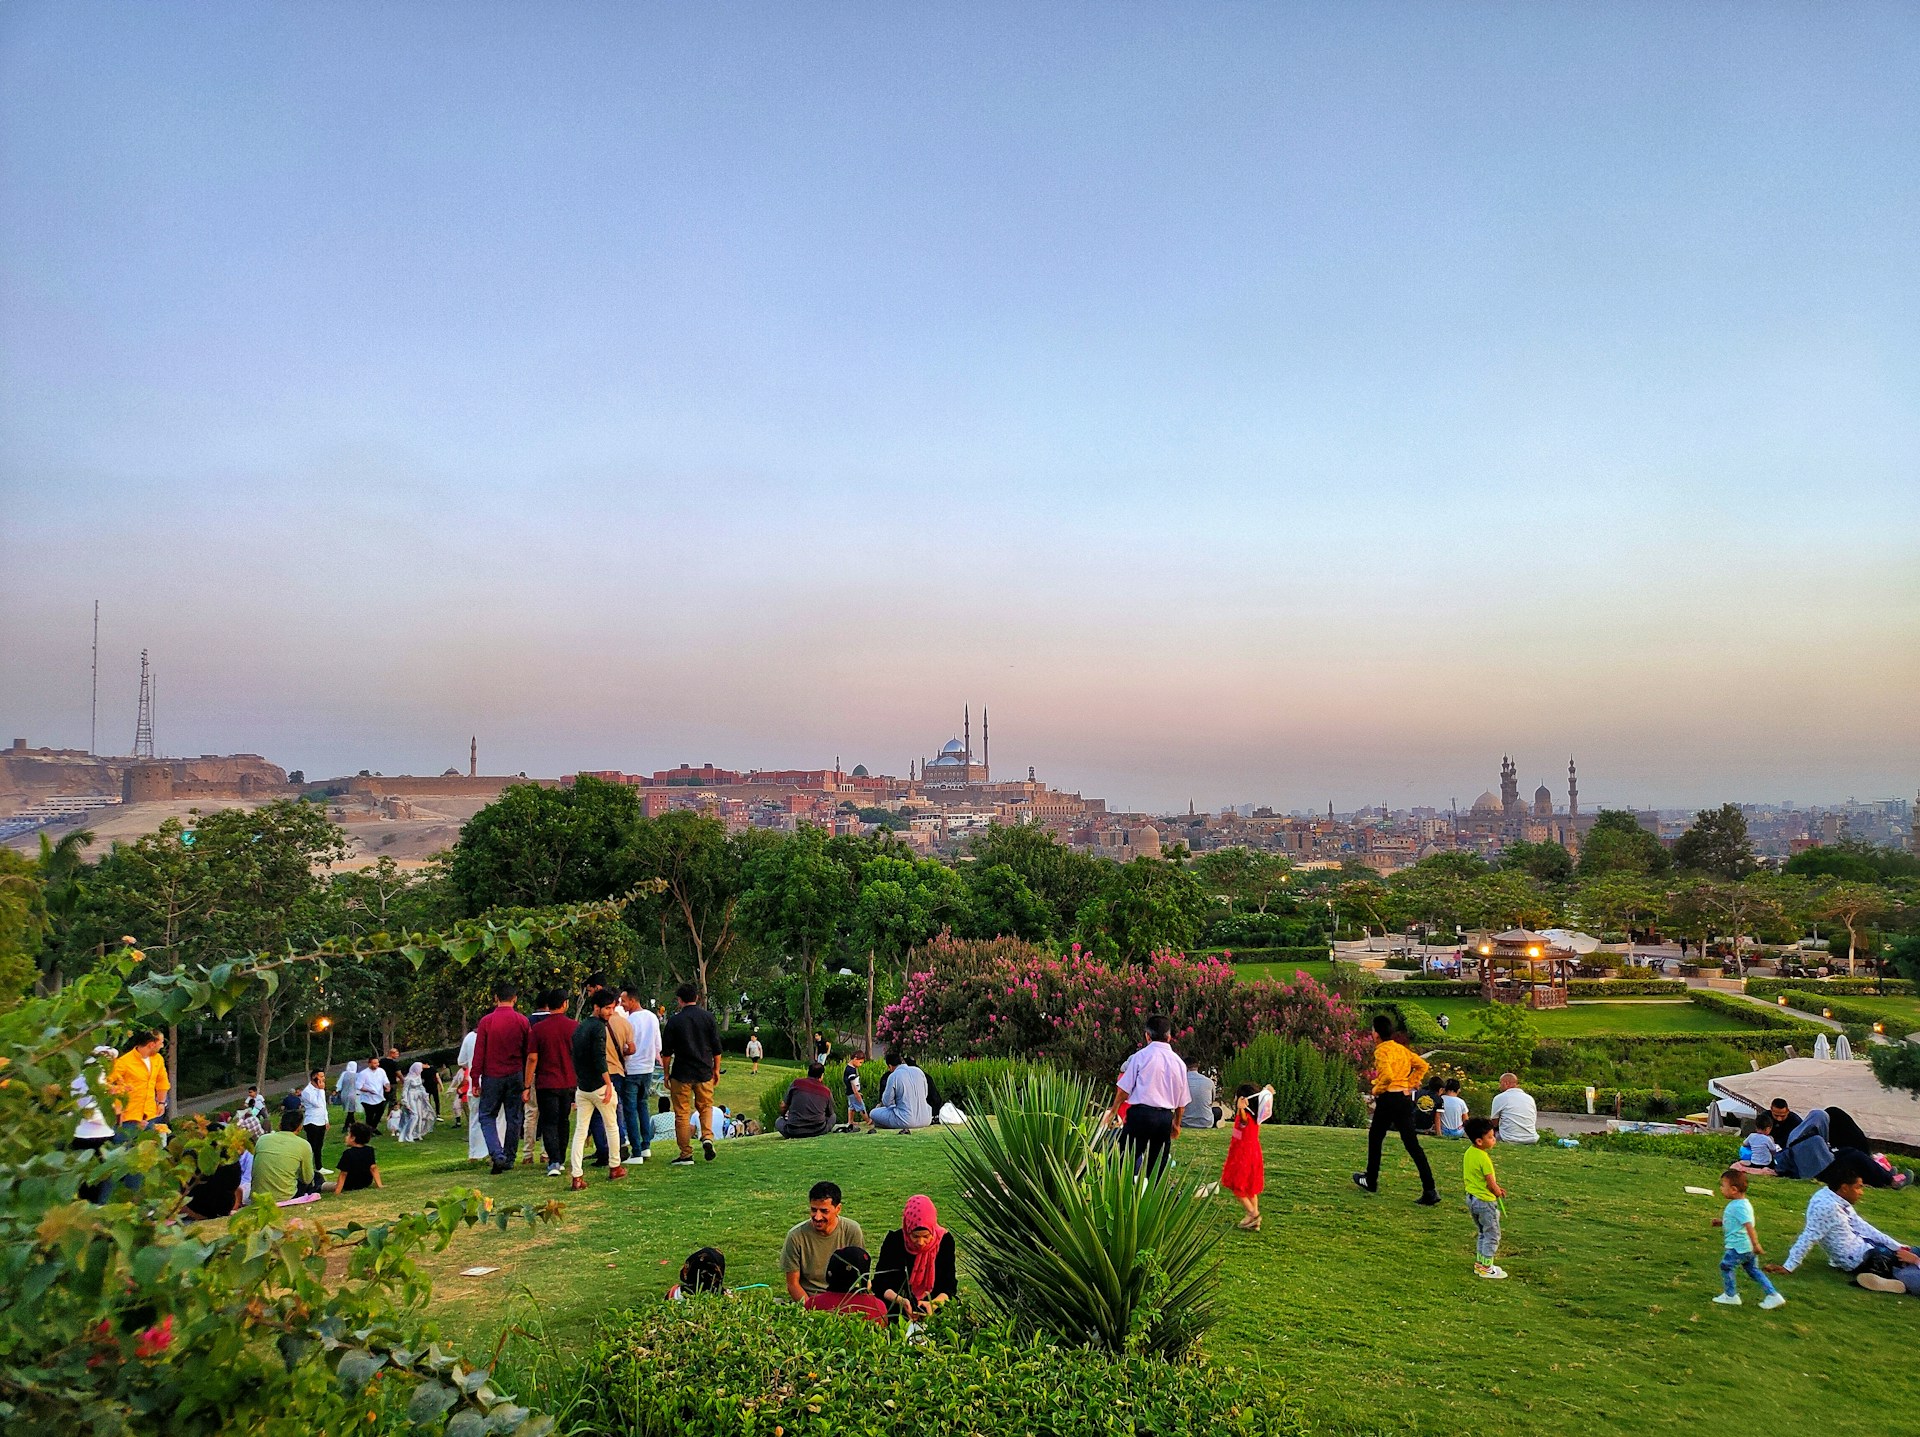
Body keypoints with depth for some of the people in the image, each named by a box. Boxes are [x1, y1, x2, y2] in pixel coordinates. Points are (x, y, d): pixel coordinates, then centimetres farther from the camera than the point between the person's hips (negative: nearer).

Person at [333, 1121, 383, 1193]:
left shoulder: (348, 1154, -20)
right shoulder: (369, 1150, -6)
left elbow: (344, 1174, -20)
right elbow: (373, 1168, -6)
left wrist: (337, 1191, -17)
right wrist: (379, 1184, -3)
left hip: (350, 1186, -4)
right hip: (367, 1184, 4)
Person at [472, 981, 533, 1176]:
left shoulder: (486, 1021, -6)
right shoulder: (523, 1021, 0)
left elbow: (479, 1053, -5)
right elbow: (529, 1053, 4)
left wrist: (475, 1079, 2)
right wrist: (527, 1080, 13)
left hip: (492, 1076, -2)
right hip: (516, 1076, 2)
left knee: (487, 1116, 7)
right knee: (514, 1118, 10)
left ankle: (497, 1154, -11)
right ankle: (509, 1159, 13)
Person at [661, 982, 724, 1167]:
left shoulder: (674, 1021, -5)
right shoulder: (707, 1017, 0)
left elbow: (666, 1051, -1)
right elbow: (716, 1047, 3)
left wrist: (666, 1073, 10)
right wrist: (716, 1069, 15)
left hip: (681, 1074, -2)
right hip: (704, 1073, 2)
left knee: (682, 1114, 6)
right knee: (705, 1106, 18)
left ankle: (686, 1154, 6)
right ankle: (707, 1137, -7)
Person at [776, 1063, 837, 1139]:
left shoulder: (796, 1083, -1)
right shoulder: (827, 1091, 1)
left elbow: (783, 1106, 5)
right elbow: (830, 1114, 17)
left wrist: (783, 1116, 28)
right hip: (818, 1131, 2)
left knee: (778, 1121, 27)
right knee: (833, 1116, 27)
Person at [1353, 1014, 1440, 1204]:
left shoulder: (1381, 1051, -12)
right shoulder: (1401, 1048, 12)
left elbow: (1387, 1075, -24)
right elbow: (1422, 1065, 14)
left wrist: (1376, 1090, -9)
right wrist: (1411, 1083, 14)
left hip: (1389, 1098, -7)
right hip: (1406, 1097, 7)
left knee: (1375, 1138, 14)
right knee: (1412, 1143, 3)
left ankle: (1371, 1181, 26)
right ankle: (1429, 1191, -6)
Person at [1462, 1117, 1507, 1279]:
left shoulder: (1468, 1153, 3)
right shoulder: (1484, 1158, -24)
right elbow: (1491, 1183, -20)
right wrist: (1498, 1192, 3)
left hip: (1471, 1197, 9)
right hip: (1485, 1201, -8)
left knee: (1483, 1233, 22)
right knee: (1492, 1235, 6)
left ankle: (1479, 1263, 28)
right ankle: (1486, 1268, 11)